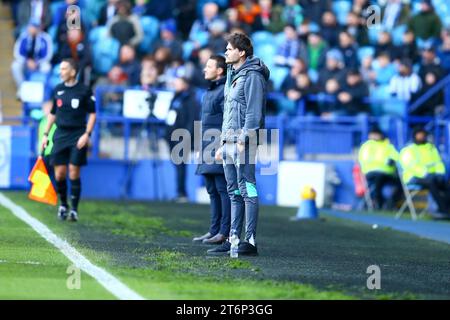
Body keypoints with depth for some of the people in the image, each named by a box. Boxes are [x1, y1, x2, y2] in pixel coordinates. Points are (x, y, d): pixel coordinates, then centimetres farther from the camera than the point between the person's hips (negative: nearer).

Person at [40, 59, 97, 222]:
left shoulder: (84, 91, -4)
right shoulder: (57, 90, 8)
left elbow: (92, 114, -2)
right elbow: (52, 113, 17)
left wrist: (87, 134, -12)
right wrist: (45, 134, 12)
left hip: (77, 136, -4)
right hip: (60, 135, 4)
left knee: (74, 172, -7)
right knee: (59, 174, 0)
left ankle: (74, 209, 1)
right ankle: (63, 205, 20)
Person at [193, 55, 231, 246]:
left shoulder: (225, 91, -11)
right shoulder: (210, 91, 20)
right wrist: (203, 148, 23)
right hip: (208, 151, 10)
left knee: (222, 189, -9)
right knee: (213, 191, 10)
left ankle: (225, 232, -10)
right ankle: (215, 230, 14)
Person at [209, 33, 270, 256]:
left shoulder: (253, 76, -9)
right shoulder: (233, 76, 20)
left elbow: (253, 112, -16)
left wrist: (243, 140, -21)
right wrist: (223, 144, 21)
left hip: (244, 142, -10)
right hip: (229, 141, 10)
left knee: (247, 191, -9)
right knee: (234, 193, 10)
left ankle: (250, 241, -10)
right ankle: (233, 239, 12)